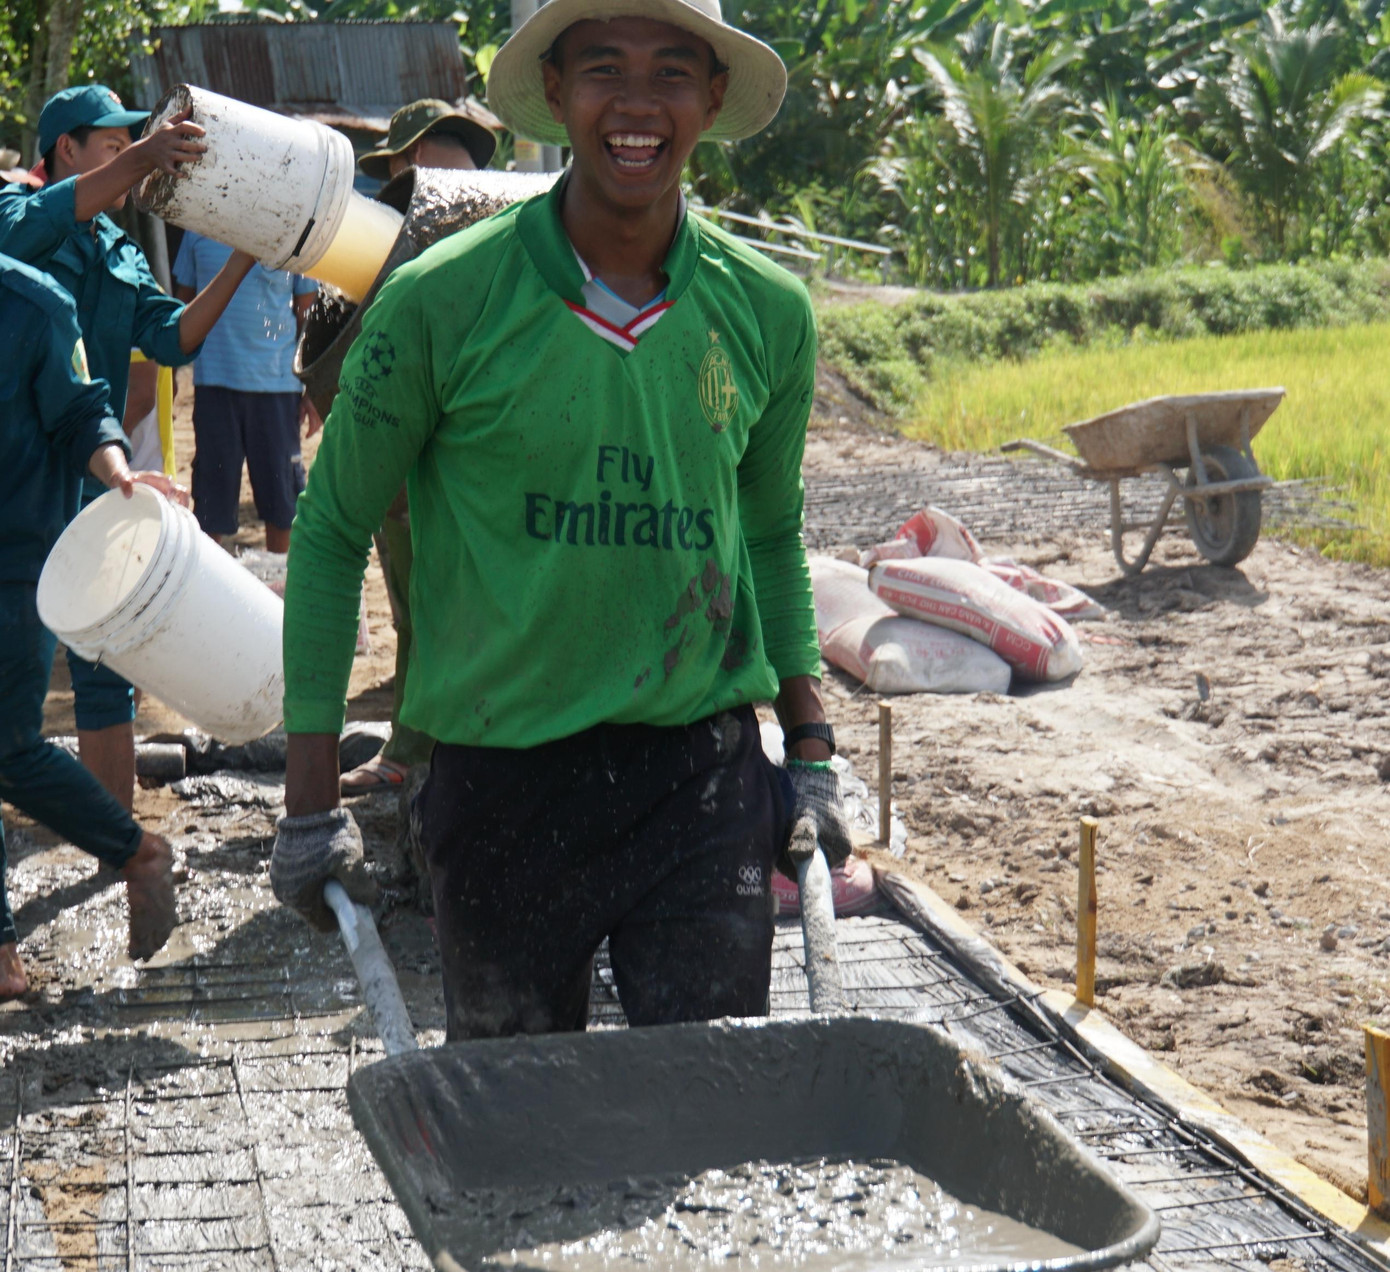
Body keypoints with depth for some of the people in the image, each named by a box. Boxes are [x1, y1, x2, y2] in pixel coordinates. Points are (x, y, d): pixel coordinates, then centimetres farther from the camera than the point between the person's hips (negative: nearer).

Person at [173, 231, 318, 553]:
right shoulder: (199, 230, 5)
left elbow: (307, 309, 5)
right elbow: (184, 298, 14)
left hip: (277, 381, -1)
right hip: (214, 379, 1)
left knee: (280, 490, 8)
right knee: (213, 491, 6)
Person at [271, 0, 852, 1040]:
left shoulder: (767, 312, 2)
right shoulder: (442, 302, -8)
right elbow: (332, 533, 1)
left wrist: (811, 754, 12)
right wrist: (311, 801, -2)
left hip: (705, 770, 2)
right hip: (503, 776, -2)